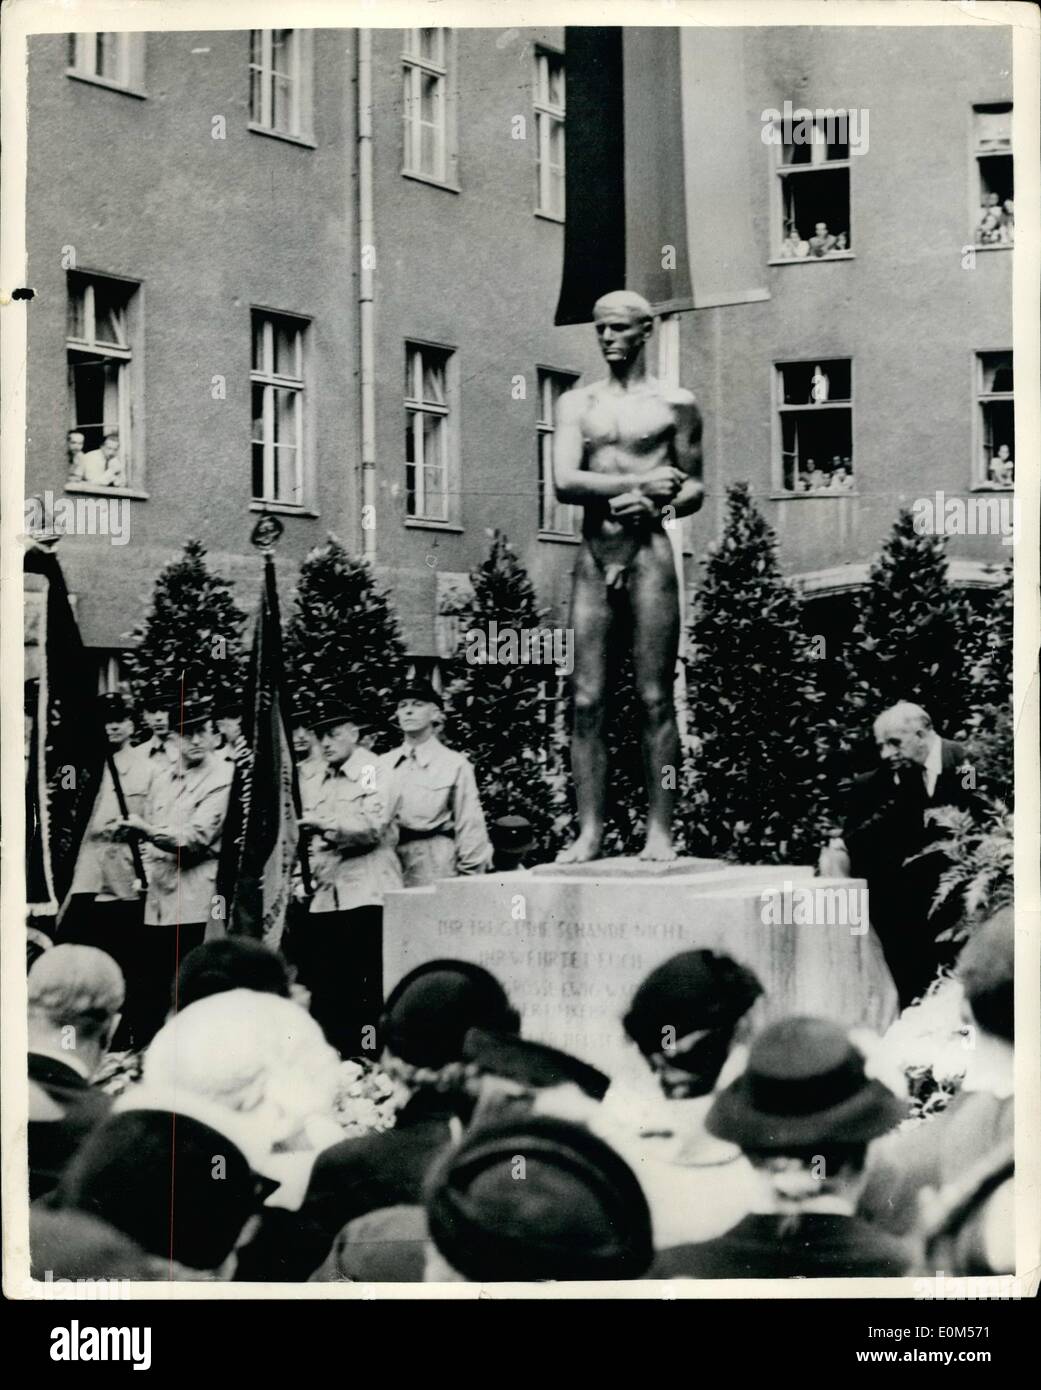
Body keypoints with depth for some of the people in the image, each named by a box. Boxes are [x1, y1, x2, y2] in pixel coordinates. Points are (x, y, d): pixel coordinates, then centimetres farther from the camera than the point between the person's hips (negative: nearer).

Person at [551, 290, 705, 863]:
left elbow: (695, 488, 8)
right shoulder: (577, 403, 13)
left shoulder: (674, 405, 7)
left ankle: (659, 831, -1)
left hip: (649, 554, -3)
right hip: (593, 557, 3)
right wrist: (641, 481, -10)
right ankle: (589, 831, 1)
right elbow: (565, 482, -1)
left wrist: (656, 505, -12)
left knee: (654, 698, -4)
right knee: (586, 701, -1)